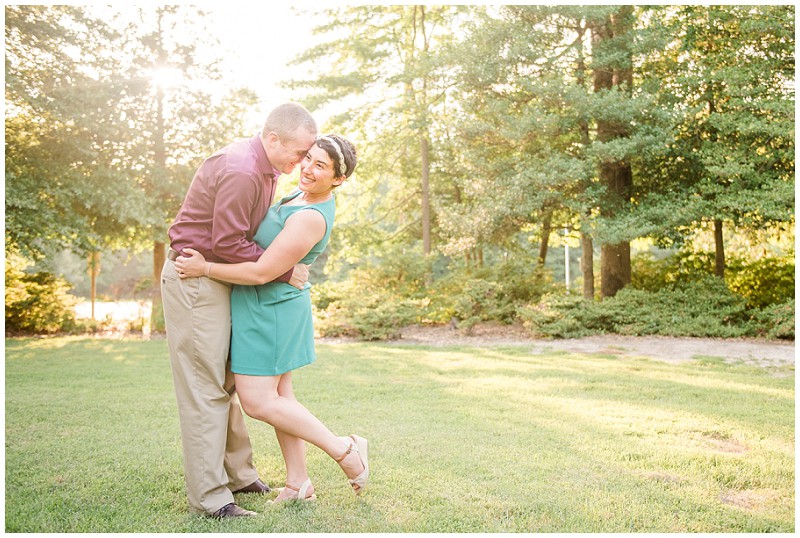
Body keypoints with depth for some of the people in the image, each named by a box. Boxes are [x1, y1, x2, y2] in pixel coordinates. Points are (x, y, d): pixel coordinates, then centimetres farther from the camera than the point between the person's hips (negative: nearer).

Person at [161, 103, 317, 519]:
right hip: (194, 277, -10)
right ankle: (209, 497, 1)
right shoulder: (240, 172, -23)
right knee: (204, 387, -7)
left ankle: (238, 474, 25)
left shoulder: (264, 168, 9)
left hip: (217, 278, 10)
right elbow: (228, 243, -24)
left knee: (225, 381, 14)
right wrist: (285, 272, -17)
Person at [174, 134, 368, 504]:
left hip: (267, 307, -10)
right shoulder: (306, 193, 4)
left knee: (258, 402, -5)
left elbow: (262, 272, -25)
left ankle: (344, 450, 3)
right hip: (273, 305, 10)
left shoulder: (311, 219, -26)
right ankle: (298, 484, 19)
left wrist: (204, 269, -18)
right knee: (278, 395, 12)